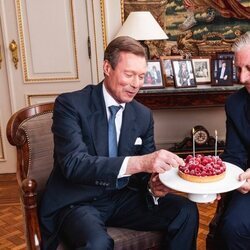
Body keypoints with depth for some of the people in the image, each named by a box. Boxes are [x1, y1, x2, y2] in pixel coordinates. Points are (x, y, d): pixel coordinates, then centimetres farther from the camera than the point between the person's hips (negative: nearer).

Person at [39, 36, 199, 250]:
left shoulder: (143, 115, 3)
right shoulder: (70, 104, -14)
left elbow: (147, 168, 5)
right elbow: (73, 163, -27)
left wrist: (153, 185, -20)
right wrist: (138, 162, -39)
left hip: (122, 197, 5)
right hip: (76, 202, -5)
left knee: (186, 210, -11)